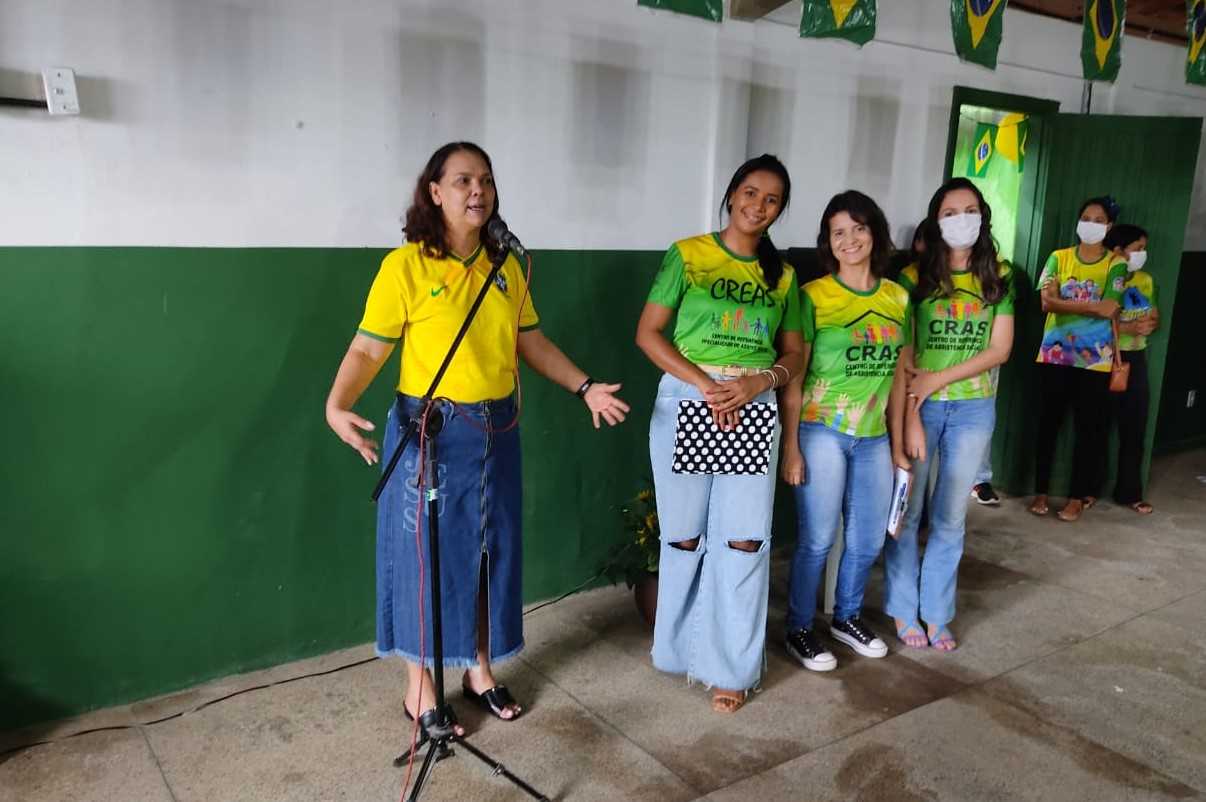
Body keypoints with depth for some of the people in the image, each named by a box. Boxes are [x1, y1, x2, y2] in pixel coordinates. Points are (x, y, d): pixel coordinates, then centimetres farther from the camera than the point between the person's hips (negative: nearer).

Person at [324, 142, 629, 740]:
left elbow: (531, 341, 14)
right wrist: (336, 404, -28)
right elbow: (368, 350, -12)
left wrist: (585, 387, 8)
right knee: (426, 554, 5)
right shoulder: (405, 266, -10)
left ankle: (480, 670, 34)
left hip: (497, 431, 6)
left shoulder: (505, 267, 6)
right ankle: (419, 688, 22)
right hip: (430, 431, -5)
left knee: (490, 551, 14)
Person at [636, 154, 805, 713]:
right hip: (685, 400, -2)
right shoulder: (687, 255, 2)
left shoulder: (783, 275, 13)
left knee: (745, 540, 0)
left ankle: (732, 665, 13)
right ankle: (681, 645, 27)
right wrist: (703, 383, -16)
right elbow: (648, 333, -4)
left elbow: (795, 353, 12)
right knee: (685, 536, 6)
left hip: (754, 408, 3)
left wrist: (758, 381, -10)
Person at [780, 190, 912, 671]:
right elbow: (792, 377, -8)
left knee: (869, 540, 15)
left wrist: (897, 444, 12)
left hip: (874, 438, 5)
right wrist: (790, 447, -11)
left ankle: (847, 618, 37)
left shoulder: (898, 298, 6)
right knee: (817, 539, 3)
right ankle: (799, 630, 21)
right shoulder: (813, 296, -8)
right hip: (822, 433, -5)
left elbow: (897, 375, 11)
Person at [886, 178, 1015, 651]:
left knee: (950, 518, 10)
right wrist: (910, 418, -16)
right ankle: (903, 610, 20)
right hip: (919, 407, -2)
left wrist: (937, 379, -12)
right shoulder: (914, 277, -5)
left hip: (973, 409, 3)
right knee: (905, 512, 5)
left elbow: (1000, 349, -1)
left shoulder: (998, 278, 4)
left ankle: (936, 613, 23)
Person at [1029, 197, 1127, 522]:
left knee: (1088, 427, 4)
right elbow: (1047, 302, -9)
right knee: (1048, 423, 6)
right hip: (1055, 354, 1)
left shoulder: (1115, 265, 1)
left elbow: (1109, 309, -11)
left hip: (1094, 359, -1)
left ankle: (1077, 497, 15)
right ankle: (1041, 492, 17)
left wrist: (1066, 302, -11)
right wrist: (1090, 304, -14)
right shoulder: (1058, 258, 5)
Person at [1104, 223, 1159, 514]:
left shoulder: (1146, 280, 9)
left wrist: (1150, 324, -6)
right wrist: (1128, 328, -25)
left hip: (1135, 359, 6)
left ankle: (1130, 492, 18)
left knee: (1134, 427, 8)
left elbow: (1155, 318, 17)